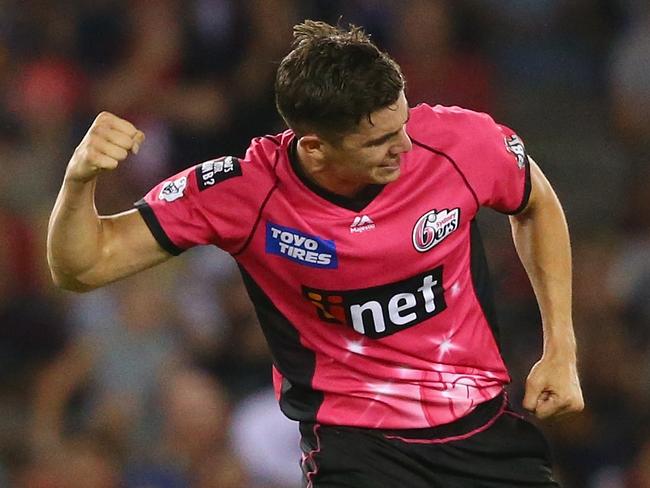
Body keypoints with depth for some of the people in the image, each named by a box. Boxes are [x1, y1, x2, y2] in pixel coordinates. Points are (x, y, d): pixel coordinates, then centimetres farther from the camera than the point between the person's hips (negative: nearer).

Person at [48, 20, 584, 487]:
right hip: (355, 439, -3)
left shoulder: (458, 141, -14)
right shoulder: (247, 191, -18)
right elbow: (83, 267, -14)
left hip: (485, 423, 3)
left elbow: (537, 204, 10)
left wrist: (560, 349, 5)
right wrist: (79, 178, -35)